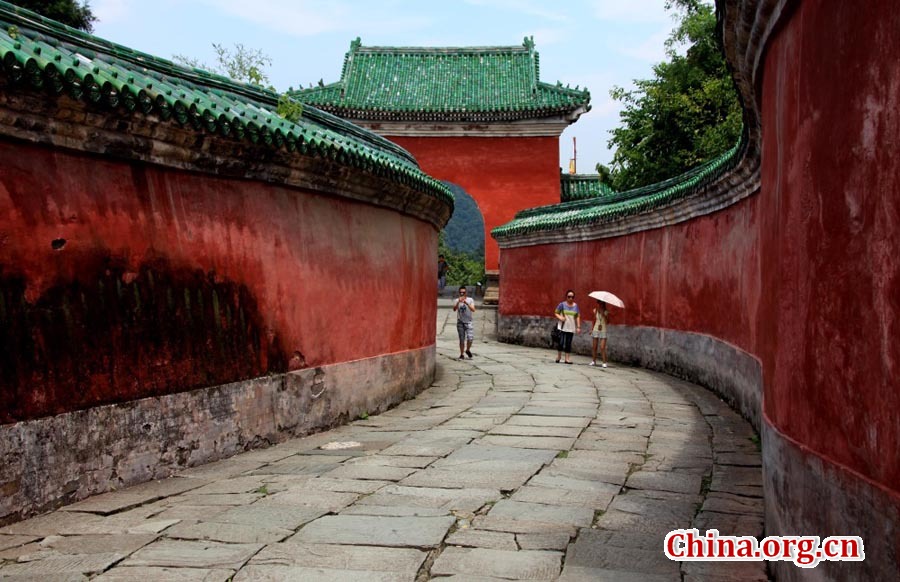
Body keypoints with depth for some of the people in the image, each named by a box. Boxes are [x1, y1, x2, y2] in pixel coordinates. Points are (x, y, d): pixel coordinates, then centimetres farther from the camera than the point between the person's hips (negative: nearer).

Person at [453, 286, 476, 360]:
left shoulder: (470, 300, -1)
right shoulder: (457, 300, 2)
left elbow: (473, 310, -14)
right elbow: (454, 309, -14)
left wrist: (466, 303, -28)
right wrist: (458, 302, -30)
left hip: (468, 322, -1)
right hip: (460, 322, 1)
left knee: (470, 338, -13)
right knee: (462, 339, 4)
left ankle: (468, 350, 15)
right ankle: (462, 354, 15)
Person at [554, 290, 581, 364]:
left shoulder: (576, 306, 6)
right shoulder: (562, 305, -2)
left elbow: (578, 317, 8)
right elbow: (556, 313, 4)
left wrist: (578, 327, 2)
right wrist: (560, 317, -16)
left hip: (571, 328, 2)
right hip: (562, 327, -2)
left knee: (568, 343, 3)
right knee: (561, 342, -7)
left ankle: (567, 358, 7)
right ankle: (558, 357, 10)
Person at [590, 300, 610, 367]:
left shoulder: (606, 312, -1)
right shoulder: (595, 310, 5)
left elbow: (607, 321, -11)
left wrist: (603, 314, -19)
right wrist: (592, 329, 9)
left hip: (603, 331, -3)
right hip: (595, 330, 3)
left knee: (602, 348, -10)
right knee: (594, 347, 3)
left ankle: (604, 362, -7)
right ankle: (593, 361, 16)